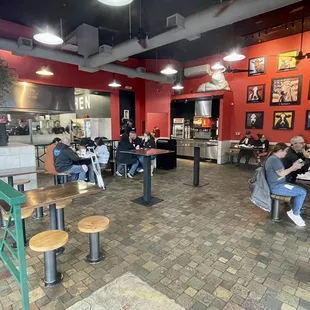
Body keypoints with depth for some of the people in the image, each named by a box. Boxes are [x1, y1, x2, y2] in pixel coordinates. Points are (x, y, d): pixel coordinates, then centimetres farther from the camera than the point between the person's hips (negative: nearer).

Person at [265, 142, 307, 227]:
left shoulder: (274, 158, 14)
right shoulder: (274, 159, -20)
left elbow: (281, 172, 16)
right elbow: (281, 174, -19)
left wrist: (293, 168, 7)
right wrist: (293, 167, -8)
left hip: (278, 184, 11)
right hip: (276, 187, -11)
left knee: (300, 190, 11)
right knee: (303, 192, -14)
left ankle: (295, 211, 15)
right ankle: (295, 214, 2)